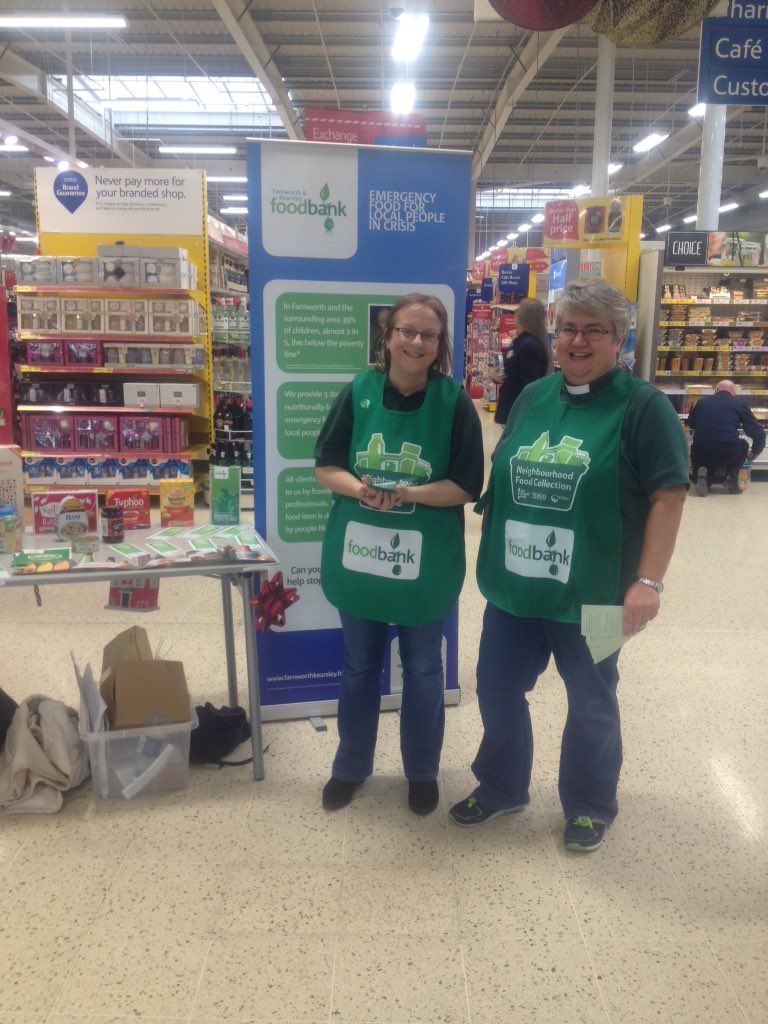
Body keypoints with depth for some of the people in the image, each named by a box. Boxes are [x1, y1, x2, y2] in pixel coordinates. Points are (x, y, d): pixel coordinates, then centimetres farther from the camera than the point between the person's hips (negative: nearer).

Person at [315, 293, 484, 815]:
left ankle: (423, 772, 36)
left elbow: (467, 486, -10)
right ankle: (350, 766, 38)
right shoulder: (358, 392, -4)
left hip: (425, 562, -2)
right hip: (358, 555, 2)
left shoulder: (455, 403, -9)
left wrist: (408, 494, -24)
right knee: (359, 666, 18)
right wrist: (359, 490, -22)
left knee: (423, 671, 15)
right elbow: (326, 466, -1)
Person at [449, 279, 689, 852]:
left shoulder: (643, 405, -8)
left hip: (591, 594, -5)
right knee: (498, 690, 15)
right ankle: (501, 788, 38)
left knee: (591, 705, 13)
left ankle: (590, 807, 35)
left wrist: (648, 581, -18)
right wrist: (491, 553, 11)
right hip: (513, 587, 5)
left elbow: (669, 495, -12)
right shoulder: (533, 396, 8)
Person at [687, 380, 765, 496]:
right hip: (728, 453, -1)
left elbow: (691, 424, 33)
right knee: (743, 445, 33)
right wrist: (755, 451, 29)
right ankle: (732, 476, 12)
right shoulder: (740, 404, 10)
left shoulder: (701, 402, 15)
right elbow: (758, 433, 10)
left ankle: (703, 476, -3)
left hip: (700, 453, 1)